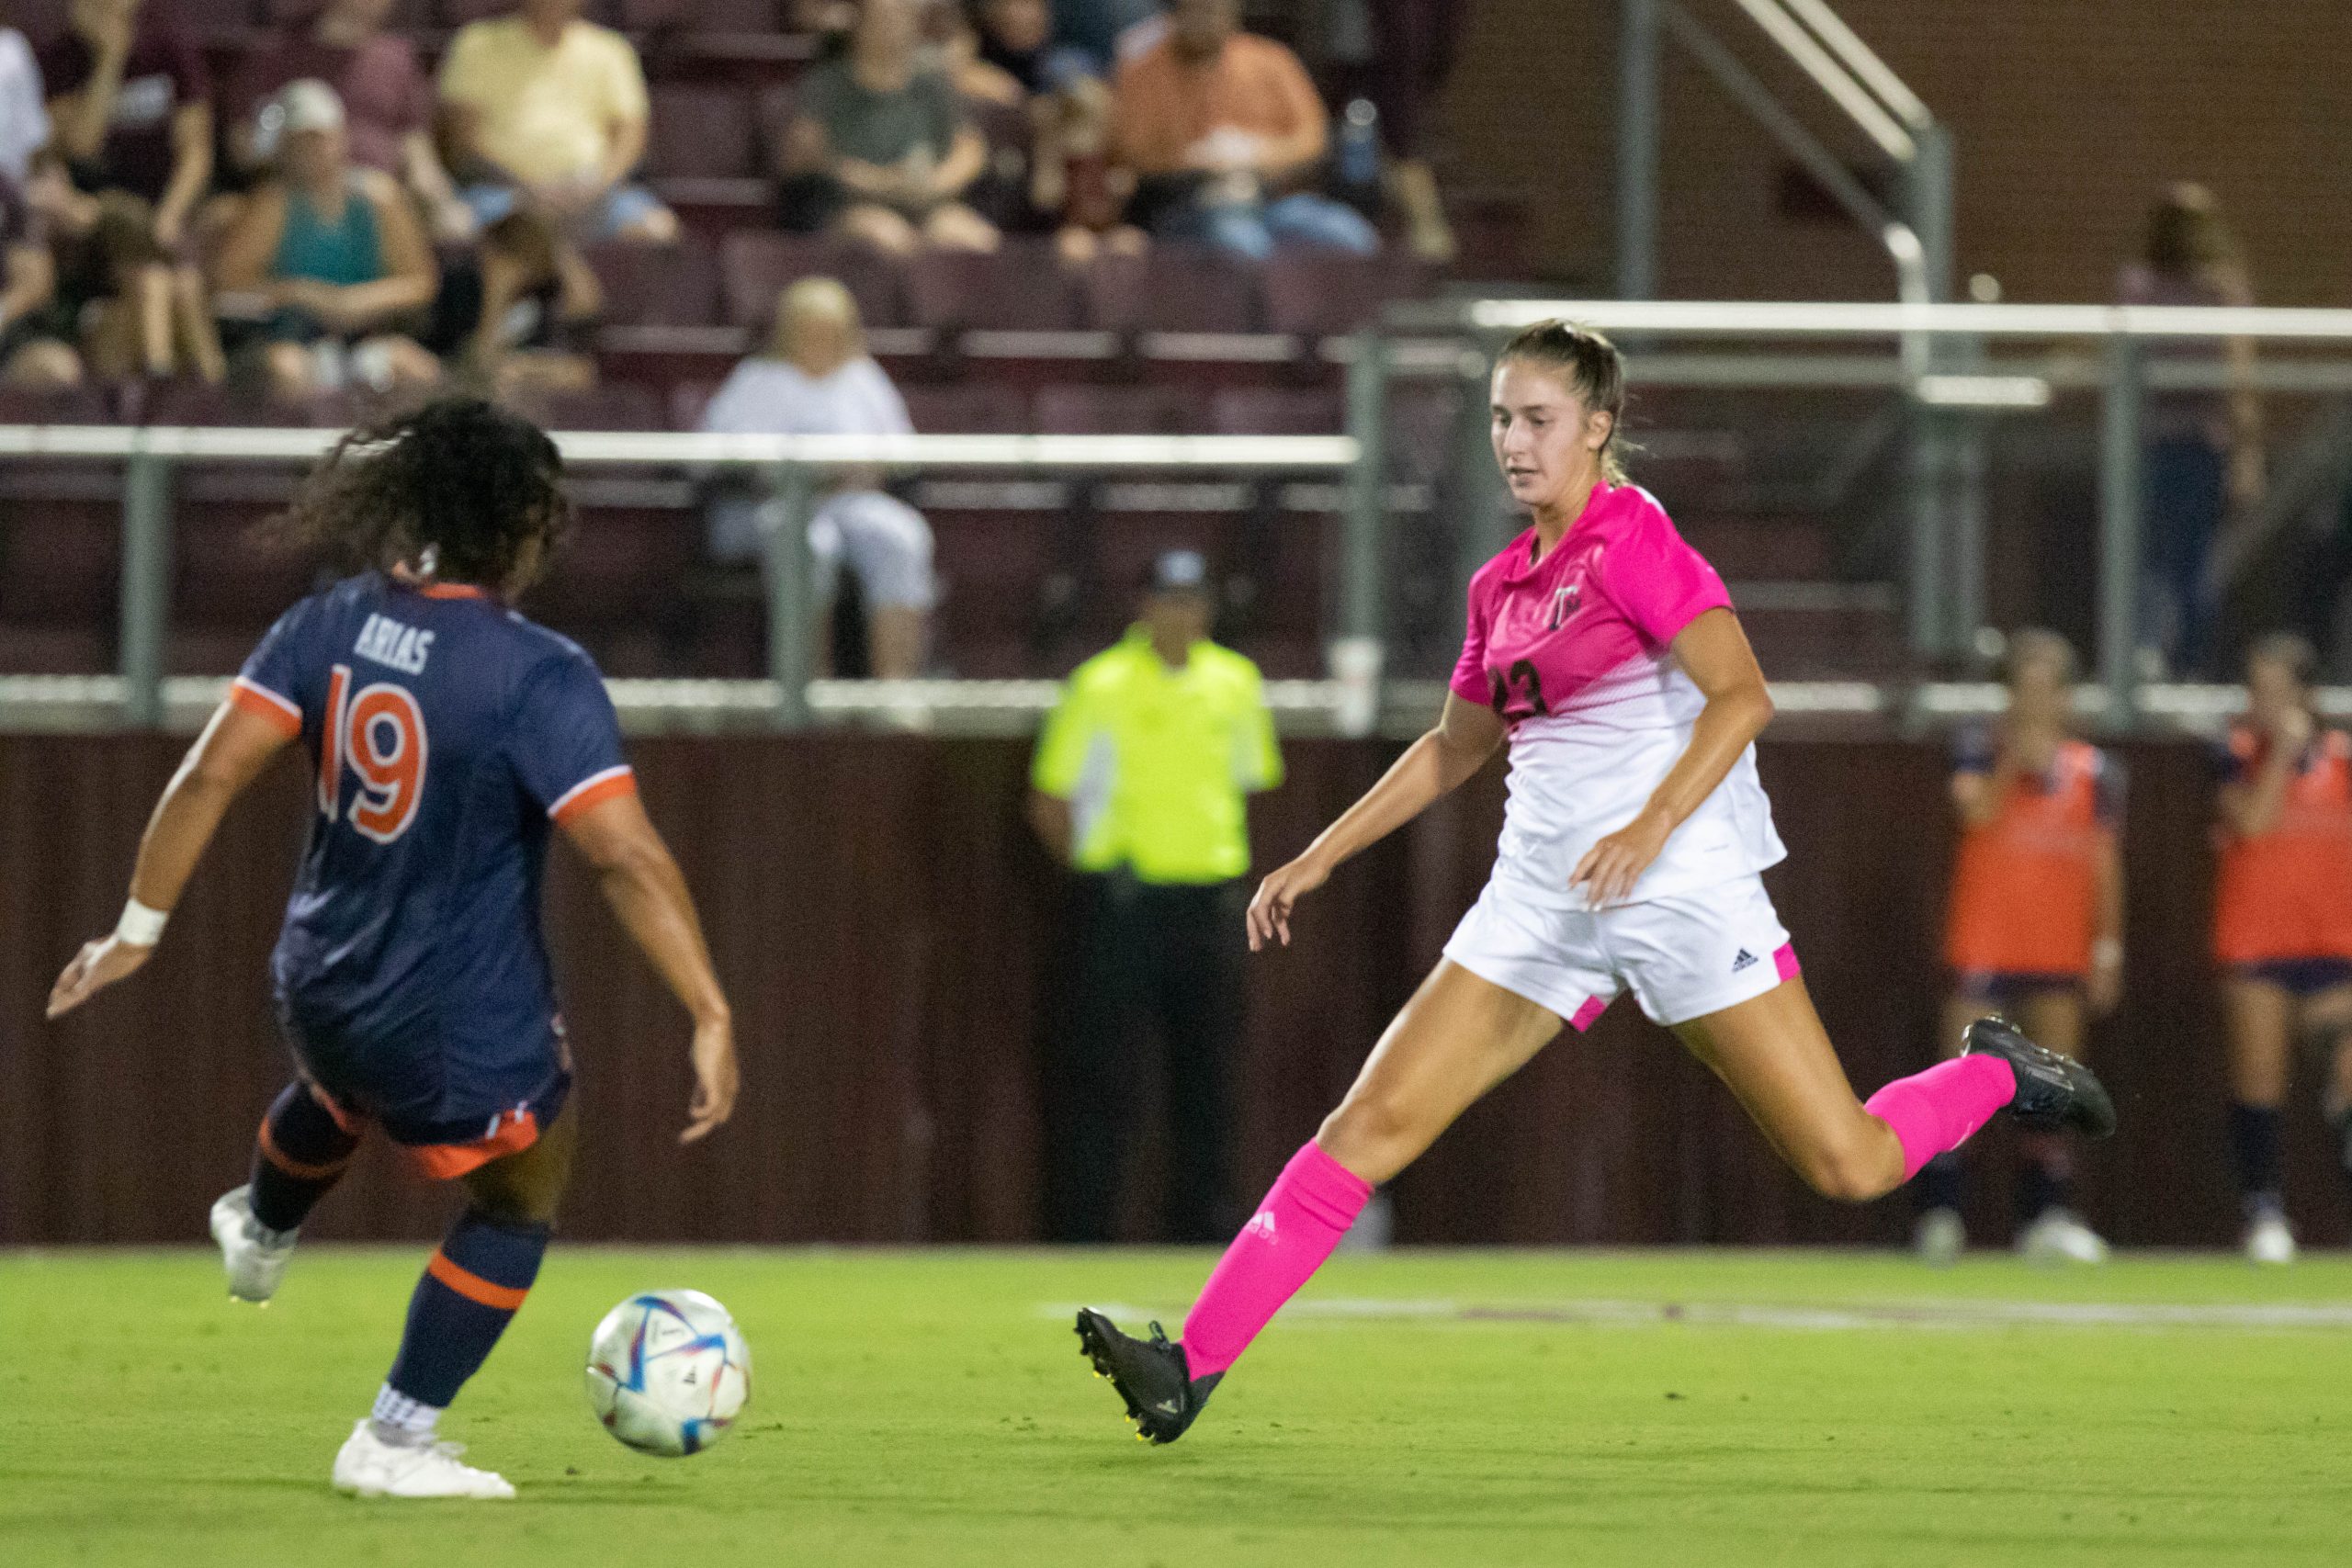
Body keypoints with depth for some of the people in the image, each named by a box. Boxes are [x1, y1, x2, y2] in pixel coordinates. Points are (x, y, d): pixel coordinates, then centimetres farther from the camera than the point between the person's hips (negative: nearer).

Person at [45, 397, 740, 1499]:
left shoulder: (331, 624, -8)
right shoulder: (541, 680, -24)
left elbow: (211, 773, -8)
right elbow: (628, 858, -29)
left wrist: (141, 925, 0)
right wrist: (712, 1017, -27)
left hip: (322, 988, 6)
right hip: (467, 1033, -6)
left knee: (342, 1092, 41)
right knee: (521, 1197, 21)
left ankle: (260, 1234, 70)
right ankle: (396, 1440, 23)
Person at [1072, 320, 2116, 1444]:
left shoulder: (1633, 539, -9)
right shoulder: (1503, 586, 13)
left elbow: (1741, 695, -20)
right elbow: (1454, 748, 28)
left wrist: (1651, 826, -32)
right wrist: (1319, 859, 24)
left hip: (1679, 885, -6)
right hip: (1542, 895, 6)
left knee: (1848, 1169, -6)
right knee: (1371, 1124, -7)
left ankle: (1997, 1074, 25)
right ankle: (1190, 1369, -10)